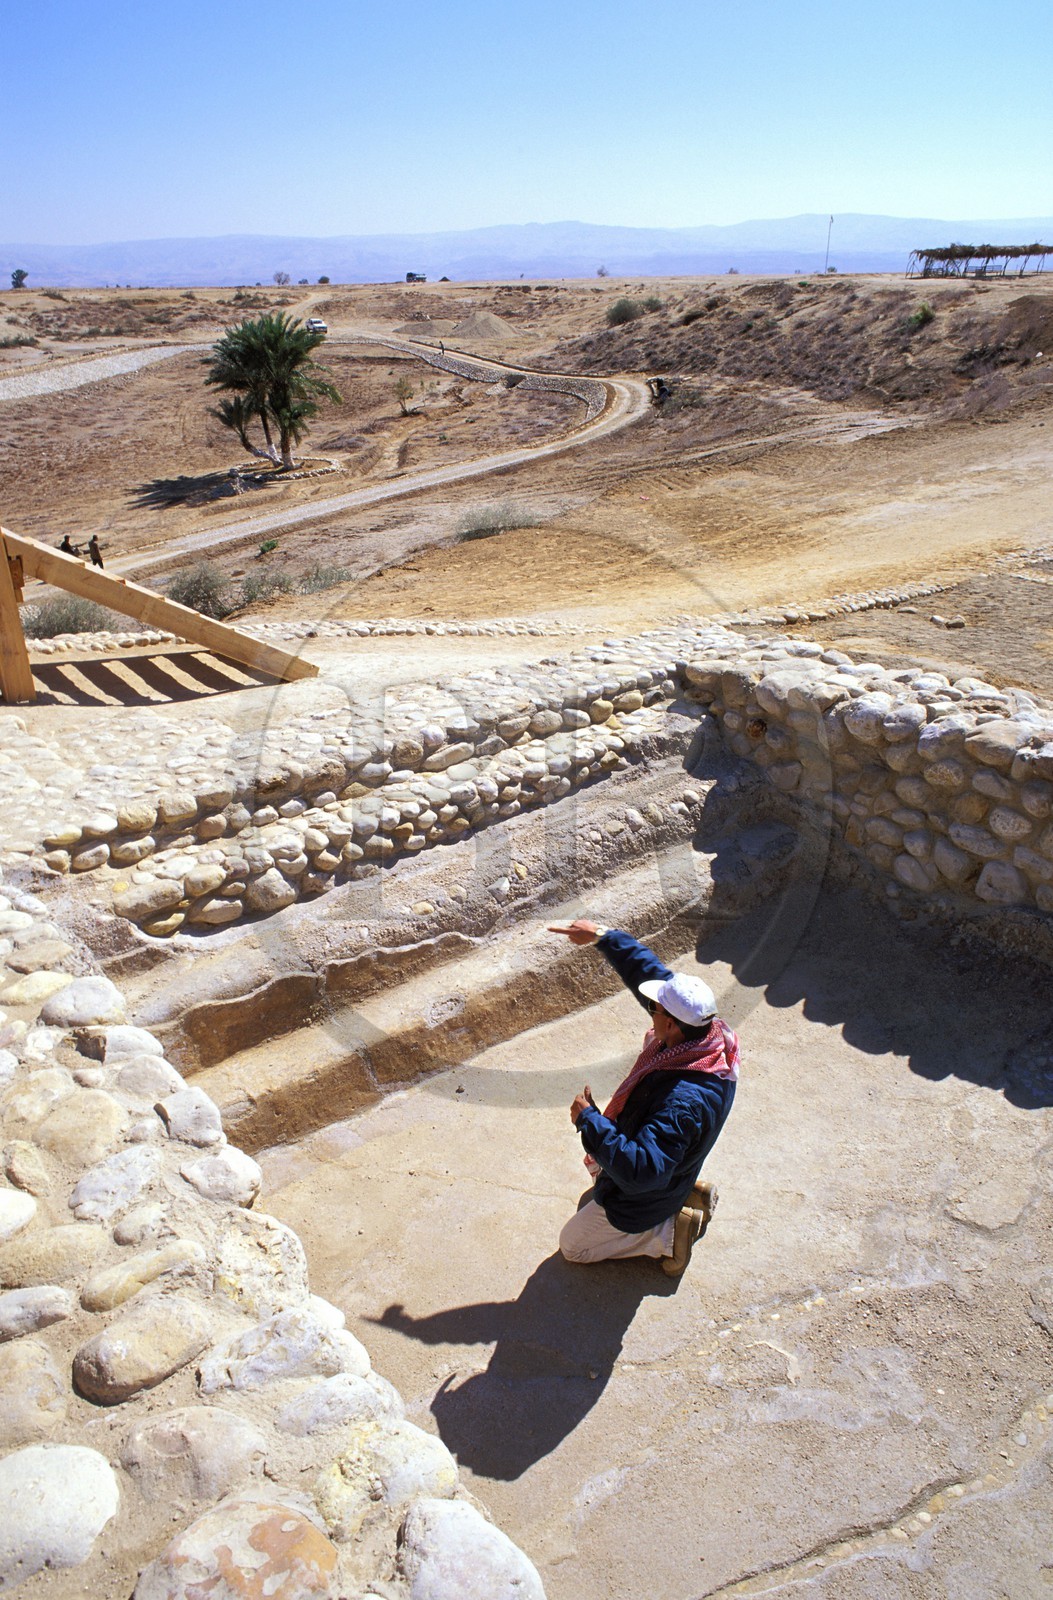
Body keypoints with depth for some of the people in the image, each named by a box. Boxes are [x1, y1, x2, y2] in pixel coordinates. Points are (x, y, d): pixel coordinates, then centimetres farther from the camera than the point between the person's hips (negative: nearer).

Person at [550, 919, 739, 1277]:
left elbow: (640, 1170, -46)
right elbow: (650, 970, -10)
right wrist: (601, 936, -9)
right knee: (598, 1166, 38)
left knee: (573, 1246, 14)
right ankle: (686, 1195, 21)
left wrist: (589, 1121, -38)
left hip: (641, 1199, -8)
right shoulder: (710, 1032, -21)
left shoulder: (683, 1102, -45)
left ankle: (668, 1234, 7)